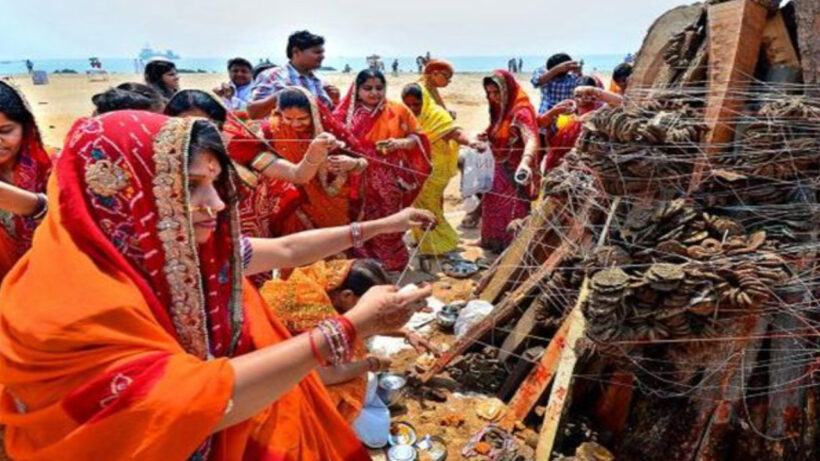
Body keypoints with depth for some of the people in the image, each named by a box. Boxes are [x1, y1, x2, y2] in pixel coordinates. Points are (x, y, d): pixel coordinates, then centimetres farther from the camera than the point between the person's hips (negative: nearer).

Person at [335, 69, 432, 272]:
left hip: (391, 180, 1)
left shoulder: (398, 110, 2)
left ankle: (392, 264, 29)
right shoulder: (350, 115, 0)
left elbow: (418, 137, 7)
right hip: (362, 180, -1)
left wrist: (400, 143, -11)